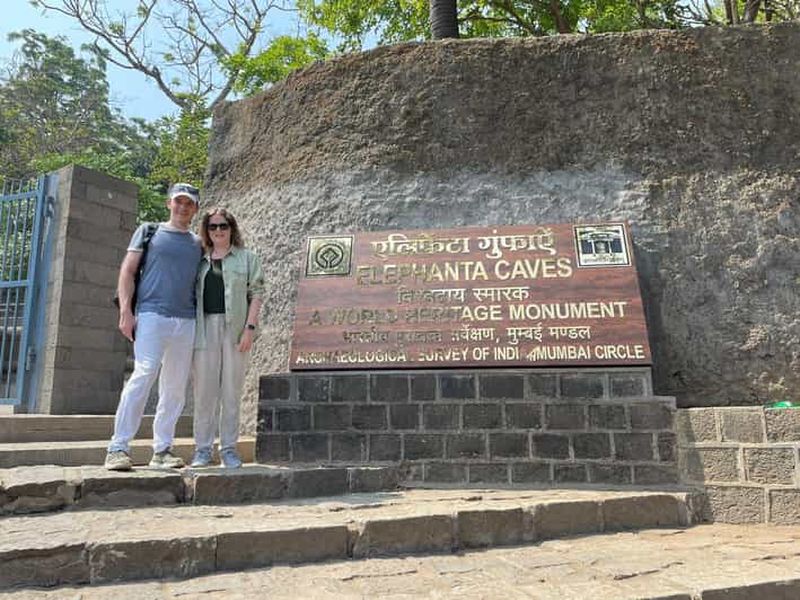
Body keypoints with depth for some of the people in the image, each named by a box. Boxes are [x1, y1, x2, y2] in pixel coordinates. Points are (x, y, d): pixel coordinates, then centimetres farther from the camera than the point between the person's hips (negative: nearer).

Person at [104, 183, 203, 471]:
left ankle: (162, 450, 10)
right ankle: (118, 448, -8)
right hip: (152, 315, -3)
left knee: (175, 388, 3)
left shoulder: (198, 244, 20)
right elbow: (127, 271, 6)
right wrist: (125, 310, -6)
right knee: (143, 376, -15)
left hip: (186, 321, 4)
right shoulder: (148, 232, 12)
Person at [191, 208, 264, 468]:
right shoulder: (200, 260, 16)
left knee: (231, 391, 2)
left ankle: (229, 449, 11)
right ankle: (202, 449, 12)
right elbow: (191, 295, 16)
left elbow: (256, 293, 2)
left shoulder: (247, 258, 10)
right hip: (206, 328, 2)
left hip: (235, 329, -2)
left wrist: (250, 327, -9)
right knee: (204, 390, 2)